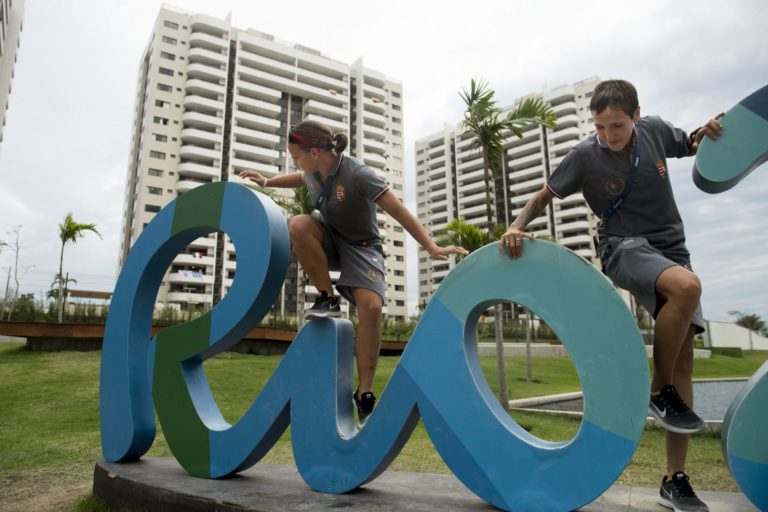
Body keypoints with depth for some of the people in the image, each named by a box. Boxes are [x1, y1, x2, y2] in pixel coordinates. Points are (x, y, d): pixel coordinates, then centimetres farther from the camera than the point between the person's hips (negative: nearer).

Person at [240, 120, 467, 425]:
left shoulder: (357, 174, -27)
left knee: (371, 306, -27)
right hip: (329, 240, 5)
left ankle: (364, 395, -16)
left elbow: (398, 210, -29)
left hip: (360, 246, -5)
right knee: (298, 224, -29)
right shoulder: (313, 171, -7)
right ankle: (327, 299, -12)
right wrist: (267, 182, 17)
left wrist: (431, 247, -35)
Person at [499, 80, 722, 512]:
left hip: (672, 247, 5)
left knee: (684, 355, -3)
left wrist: (705, 134, -1)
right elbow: (545, 196, -2)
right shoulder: (585, 156, -9)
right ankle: (661, 390, -12)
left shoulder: (655, 131, 2)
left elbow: (690, 147, 22)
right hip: (625, 247, -4)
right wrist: (518, 225, -20)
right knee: (688, 286, -37)